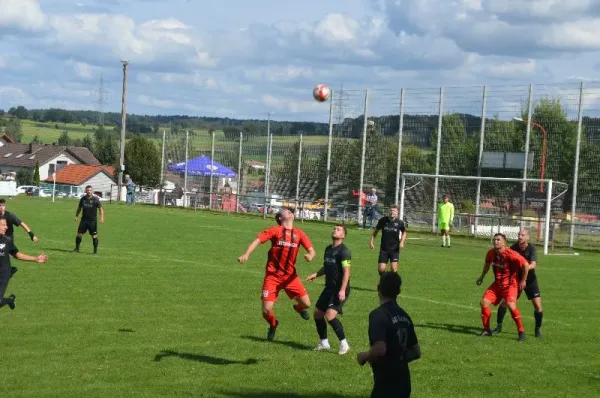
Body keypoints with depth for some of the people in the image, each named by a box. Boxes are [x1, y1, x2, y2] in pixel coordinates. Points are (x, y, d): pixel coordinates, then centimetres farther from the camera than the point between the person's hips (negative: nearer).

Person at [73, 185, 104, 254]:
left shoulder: (95, 199, -7)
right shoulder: (83, 199, 4)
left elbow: (100, 208, -7)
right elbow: (79, 208, 18)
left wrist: (101, 217, -19)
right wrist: (76, 216, 15)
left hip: (93, 220, -3)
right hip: (84, 219, 3)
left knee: (94, 235, -2)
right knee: (79, 234, 0)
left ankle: (95, 250, 10)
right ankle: (77, 249, 12)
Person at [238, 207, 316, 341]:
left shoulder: (299, 234, 4)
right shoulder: (275, 230, -5)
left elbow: (311, 250, 2)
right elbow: (258, 240, -12)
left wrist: (310, 255, -23)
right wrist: (246, 254, -28)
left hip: (290, 275, 3)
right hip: (273, 276, -3)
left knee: (306, 303, -6)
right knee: (266, 310, -9)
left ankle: (298, 308, 34)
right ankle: (273, 325, 27)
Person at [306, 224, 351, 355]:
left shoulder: (344, 251, -14)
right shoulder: (328, 249, 12)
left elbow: (346, 271, -19)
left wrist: (342, 290, -26)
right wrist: (316, 274, 9)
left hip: (339, 290, -9)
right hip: (329, 288, 9)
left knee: (330, 315, -20)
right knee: (317, 313, 10)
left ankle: (344, 343, -7)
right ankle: (324, 343, 25)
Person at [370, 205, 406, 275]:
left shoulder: (400, 222, -6)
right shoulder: (383, 220, -6)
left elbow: (404, 232, 13)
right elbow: (376, 230, 10)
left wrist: (402, 242, -2)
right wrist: (372, 241, 3)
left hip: (395, 249, -1)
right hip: (384, 249, 1)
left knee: (394, 269, -10)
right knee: (381, 269, -2)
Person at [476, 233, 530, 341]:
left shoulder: (510, 254, -23)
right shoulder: (491, 253, -3)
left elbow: (526, 265, -19)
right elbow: (487, 263, 21)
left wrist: (523, 280, -12)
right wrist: (482, 277, 28)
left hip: (510, 284, -6)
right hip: (497, 284, 6)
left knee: (511, 305, -25)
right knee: (484, 302, -6)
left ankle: (521, 331, -9)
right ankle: (486, 330, 8)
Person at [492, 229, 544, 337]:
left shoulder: (531, 248, -15)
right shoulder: (514, 247, -9)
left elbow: (533, 265, -27)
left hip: (530, 280, -1)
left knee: (538, 306, -7)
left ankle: (538, 329, 14)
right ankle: (499, 326, 9)